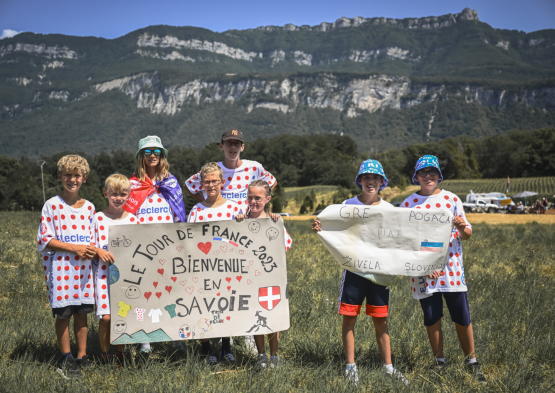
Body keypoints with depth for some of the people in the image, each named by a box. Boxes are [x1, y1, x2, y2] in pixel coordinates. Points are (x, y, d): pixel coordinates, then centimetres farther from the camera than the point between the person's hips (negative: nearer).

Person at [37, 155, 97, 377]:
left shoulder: (89, 207, 10)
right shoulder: (52, 205, -4)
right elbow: (44, 240, -7)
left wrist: (92, 249, -7)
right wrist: (73, 248, -16)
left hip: (83, 268, 4)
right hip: (61, 268, -4)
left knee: (82, 313, 9)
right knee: (63, 315, 1)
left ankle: (82, 356, 20)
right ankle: (66, 358, 15)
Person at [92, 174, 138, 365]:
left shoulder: (132, 219, 7)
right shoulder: (98, 218, 0)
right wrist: (100, 251, -17)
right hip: (104, 273, -2)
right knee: (106, 316, -8)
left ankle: (120, 354, 22)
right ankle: (105, 354, 11)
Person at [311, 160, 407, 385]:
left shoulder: (388, 209, 5)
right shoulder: (348, 205, 1)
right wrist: (319, 229, -18)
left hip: (380, 271, 1)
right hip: (353, 268, -1)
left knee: (380, 320, 8)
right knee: (349, 317, 3)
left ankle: (388, 366, 18)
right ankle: (351, 366, 15)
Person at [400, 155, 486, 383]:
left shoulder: (452, 199, 4)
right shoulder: (408, 204, 3)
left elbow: (467, 234, 6)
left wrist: (462, 228, -18)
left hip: (452, 268, 0)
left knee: (462, 318, 2)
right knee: (431, 318, 7)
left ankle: (471, 361, 19)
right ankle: (439, 361, 25)